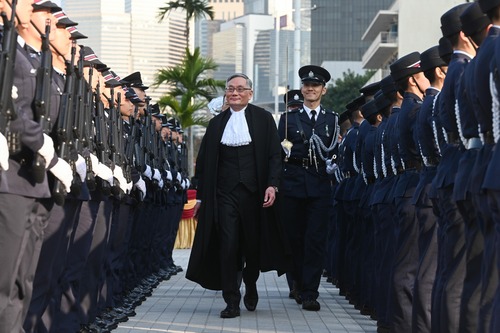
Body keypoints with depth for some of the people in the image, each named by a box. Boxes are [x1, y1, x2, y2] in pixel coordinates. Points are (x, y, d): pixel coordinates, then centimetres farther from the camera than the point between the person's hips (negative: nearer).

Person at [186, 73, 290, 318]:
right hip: (225, 193, 1)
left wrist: (272, 185, -13)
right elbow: (204, 162, 12)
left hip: (254, 192, -1)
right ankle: (232, 301, -2)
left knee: (253, 243, 7)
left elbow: (274, 154, 0)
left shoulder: (263, 119, 5)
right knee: (228, 245, -6)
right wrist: (200, 196, 7)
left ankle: (250, 287, 33)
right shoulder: (216, 123, 11)